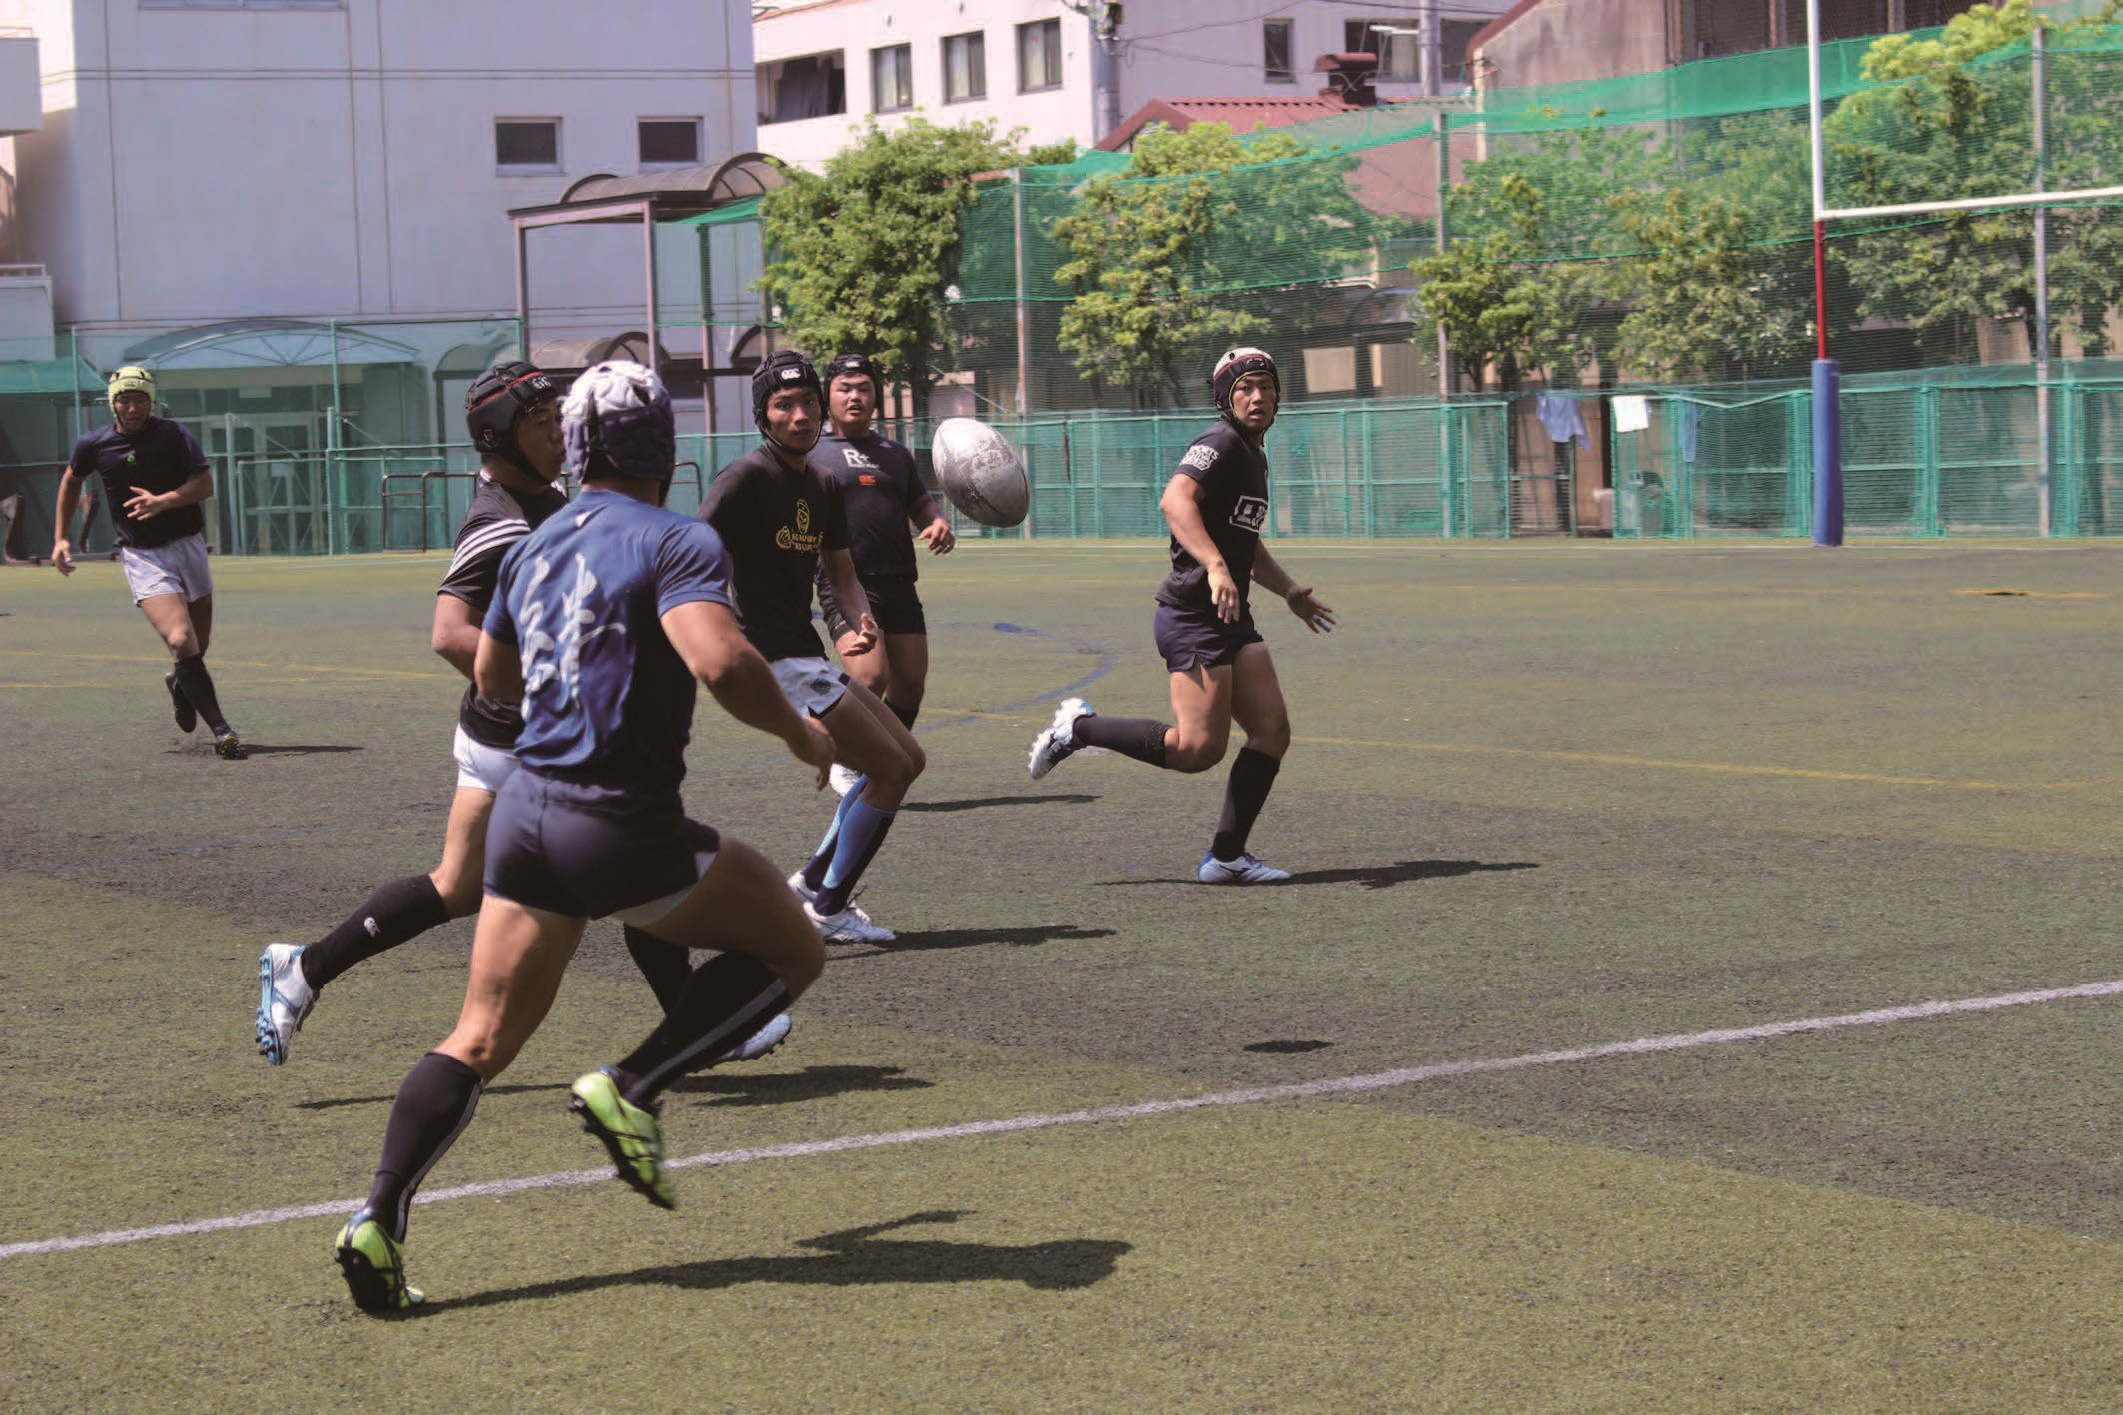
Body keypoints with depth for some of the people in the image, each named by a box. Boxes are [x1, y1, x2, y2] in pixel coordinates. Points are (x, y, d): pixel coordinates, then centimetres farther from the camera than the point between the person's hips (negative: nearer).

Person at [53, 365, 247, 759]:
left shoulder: (173, 434, -6)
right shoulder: (93, 445, -1)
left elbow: (205, 483, -13)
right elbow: (71, 482, 18)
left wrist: (164, 501, -30)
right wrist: (61, 538, 17)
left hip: (188, 545, 2)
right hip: (141, 556, -2)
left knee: (199, 646, 13)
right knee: (182, 642, -21)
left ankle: (178, 682, 49)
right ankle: (222, 731, -19)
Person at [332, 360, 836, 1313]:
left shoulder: (536, 547, 13)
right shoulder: (677, 543, -9)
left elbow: (492, 677, 26)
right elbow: (722, 662, -26)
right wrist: (800, 735, -10)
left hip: (527, 804, 7)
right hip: (624, 824, -7)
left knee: (479, 1044, 9)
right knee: (791, 950, 11)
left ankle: (379, 1219, -5)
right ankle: (631, 1089, -1)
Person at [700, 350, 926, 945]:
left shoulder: (822, 487, 14)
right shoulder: (748, 477, -13)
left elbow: (842, 576, 18)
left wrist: (861, 623, -4)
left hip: (809, 659, 9)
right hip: (777, 662, -9)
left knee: (907, 758, 15)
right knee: (891, 769, -9)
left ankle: (813, 882, 20)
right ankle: (827, 911, 1)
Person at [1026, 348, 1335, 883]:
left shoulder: (1254, 457, 21)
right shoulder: (1221, 444, -10)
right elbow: (1175, 500, -29)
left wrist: (1289, 590, 35)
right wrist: (1215, 568, -39)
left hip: (1233, 618, 10)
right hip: (1193, 615, -10)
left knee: (1272, 729, -1)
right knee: (1199, 748, -15)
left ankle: (1225, 856, 5)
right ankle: (1079, 728, 2)